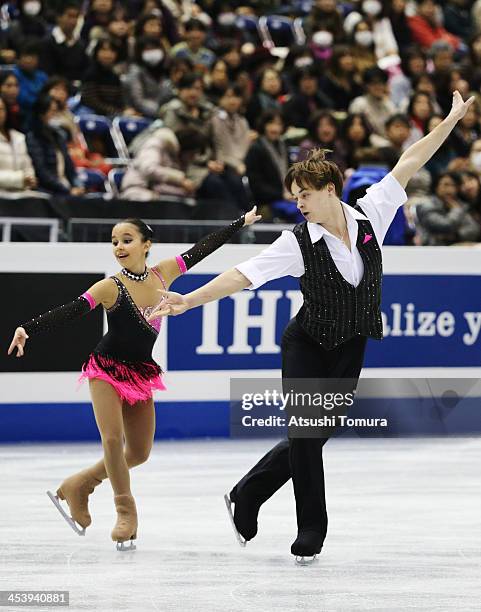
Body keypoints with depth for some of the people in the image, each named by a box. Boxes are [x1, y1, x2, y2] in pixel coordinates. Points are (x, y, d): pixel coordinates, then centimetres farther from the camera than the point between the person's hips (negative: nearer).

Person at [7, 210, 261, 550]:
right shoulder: (110, 287, -17)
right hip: (107, 369, -5)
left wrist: (242, 222, 13)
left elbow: (203, 248, 4)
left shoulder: (163, 274, -5)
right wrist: (27, 330, -40)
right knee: (113, 439, -19)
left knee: (139, 452, 7)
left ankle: (78, 487, 26)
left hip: (141, 374, 5)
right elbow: (67, 313, -26)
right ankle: (126, 510, 1)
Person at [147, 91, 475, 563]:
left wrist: (452, 119, 3)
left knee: (313, 438, 6)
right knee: (306, 435, -9)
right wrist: (188, 300, -27)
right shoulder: (298, 243, -13)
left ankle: (247, 496, 26)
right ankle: (311, 530, 8)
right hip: (307, 346, -3)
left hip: (350, 350, 3)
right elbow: (242, 276, -18)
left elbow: (408, 164, 0)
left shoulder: (370, 214, -5)